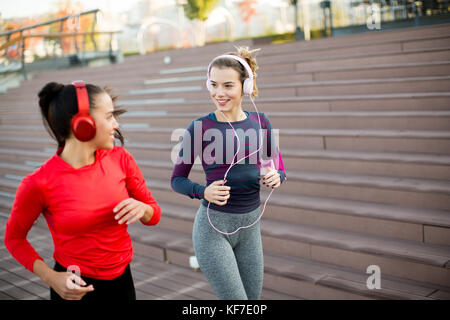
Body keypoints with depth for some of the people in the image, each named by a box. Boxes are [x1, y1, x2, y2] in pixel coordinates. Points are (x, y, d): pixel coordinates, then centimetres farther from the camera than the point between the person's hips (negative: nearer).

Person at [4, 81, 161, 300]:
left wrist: (142, 208, -20)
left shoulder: (120, 159, -9)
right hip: (74, 288, -4)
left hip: (122, 281, 4)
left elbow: (154, 214, 2)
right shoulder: (39, 183, -19)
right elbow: (14, 238, -3)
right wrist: (51, 277, -16)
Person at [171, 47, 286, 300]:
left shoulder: (260, 122, 0)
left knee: (253, 297, 16)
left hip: (250, 226, 5)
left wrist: (277, 177, -12)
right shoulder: (200, 128, -10)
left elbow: (278, 165, 11)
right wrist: (203, 192, -20)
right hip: (213, 227, -4)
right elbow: (177, 179, -1)